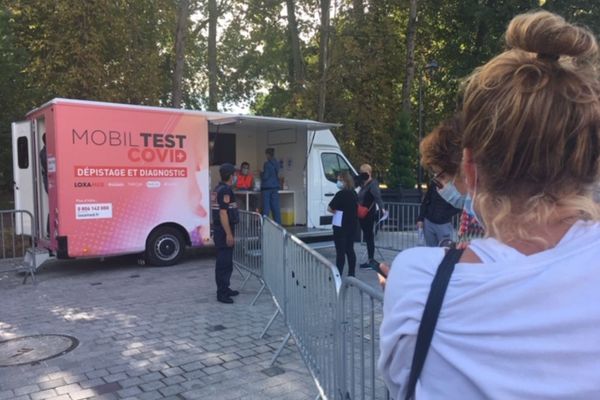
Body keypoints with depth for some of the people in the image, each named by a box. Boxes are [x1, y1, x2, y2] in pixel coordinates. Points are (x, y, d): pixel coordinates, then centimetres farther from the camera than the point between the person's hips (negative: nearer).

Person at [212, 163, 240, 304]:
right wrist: (229, 234, -23)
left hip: (221, 230, 10)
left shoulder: (219, 188, 14)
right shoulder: (225, 190, -18)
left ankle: (224, 289, 26)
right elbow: (223, 213, -23)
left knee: (225, 261, 17)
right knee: (224, 262, -6)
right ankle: (221, 293, -1)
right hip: (224, 230, -10)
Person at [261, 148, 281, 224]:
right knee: (275, 207, 7)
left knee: (266, 207, -3)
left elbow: (265, 177, -15)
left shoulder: (267, 164, -13)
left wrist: (261, 174, 6)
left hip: (267, 187, -6)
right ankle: (278, 224, 7)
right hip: (275, 187, 6)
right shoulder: (276, 163, 8)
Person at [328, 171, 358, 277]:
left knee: (340, 252, -4)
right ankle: (351, 274, 20)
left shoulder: (341, 194, -17)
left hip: (341, 226, -8)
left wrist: (336, 211, 2)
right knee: (350, 250, 14)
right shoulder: (354, 193, 8)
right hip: (352, 224, 8)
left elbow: (329, 208, -17)